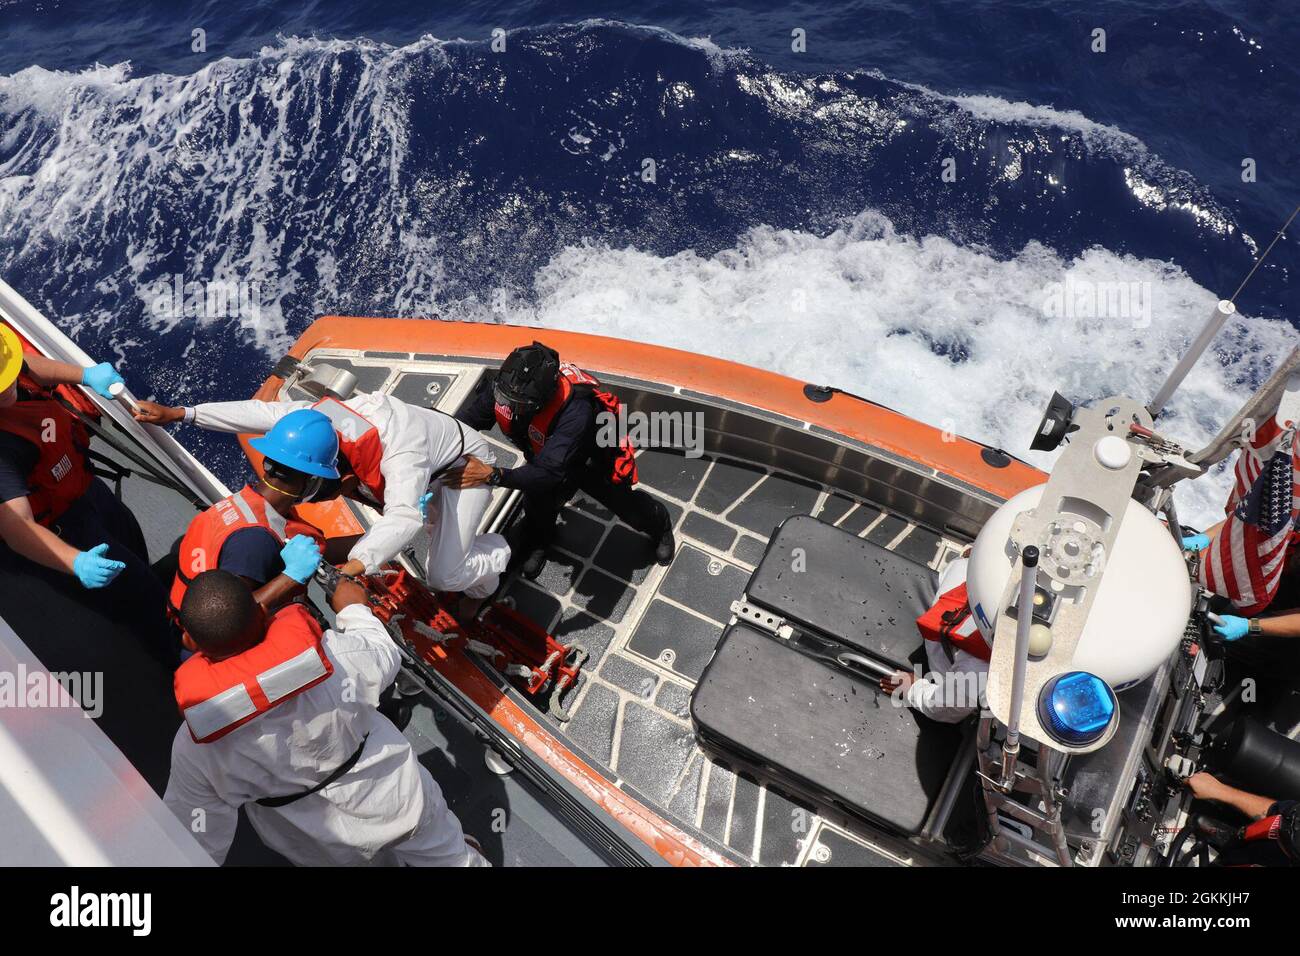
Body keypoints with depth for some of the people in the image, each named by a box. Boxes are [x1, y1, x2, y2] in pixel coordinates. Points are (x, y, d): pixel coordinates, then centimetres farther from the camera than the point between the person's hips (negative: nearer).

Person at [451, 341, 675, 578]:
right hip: (547, 452, 4)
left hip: (597, 460, -4)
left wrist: (493, 475, -62)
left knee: (624, 504, 19)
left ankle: (660, 525, 55)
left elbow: (549, 472, -53)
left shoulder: (576, 411, -50)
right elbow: (467, 418, -24)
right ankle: (537, 541, 24)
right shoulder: (508, 385, -34)